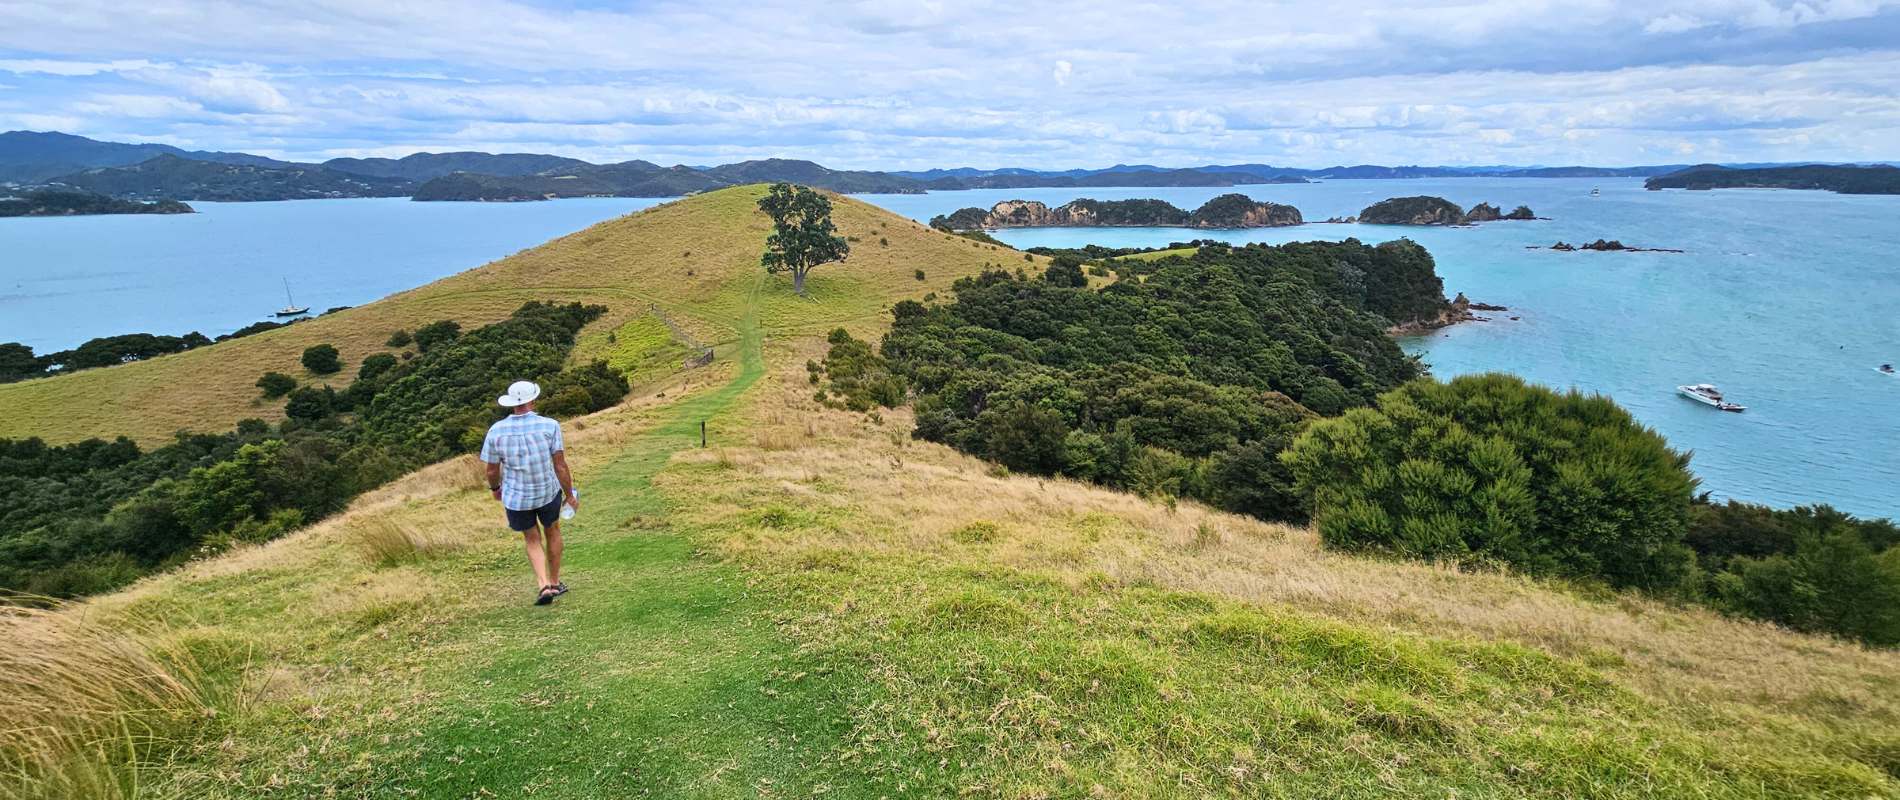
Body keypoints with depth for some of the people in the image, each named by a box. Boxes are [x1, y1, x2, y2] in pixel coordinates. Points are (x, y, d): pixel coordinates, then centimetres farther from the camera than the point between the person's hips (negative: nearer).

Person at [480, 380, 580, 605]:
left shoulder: (496, 431, -10)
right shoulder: (549, 426, -15)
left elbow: (492, 470, -2)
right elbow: (560, 465, -14)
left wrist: (495, 488, 19)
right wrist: (570, 495, -2)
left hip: (515, 497, 1)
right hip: (548, 492, -1)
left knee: (533, 540, 20)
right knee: (552, 531, 25)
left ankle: (543, 585, 3)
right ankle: (555, 583, 34)